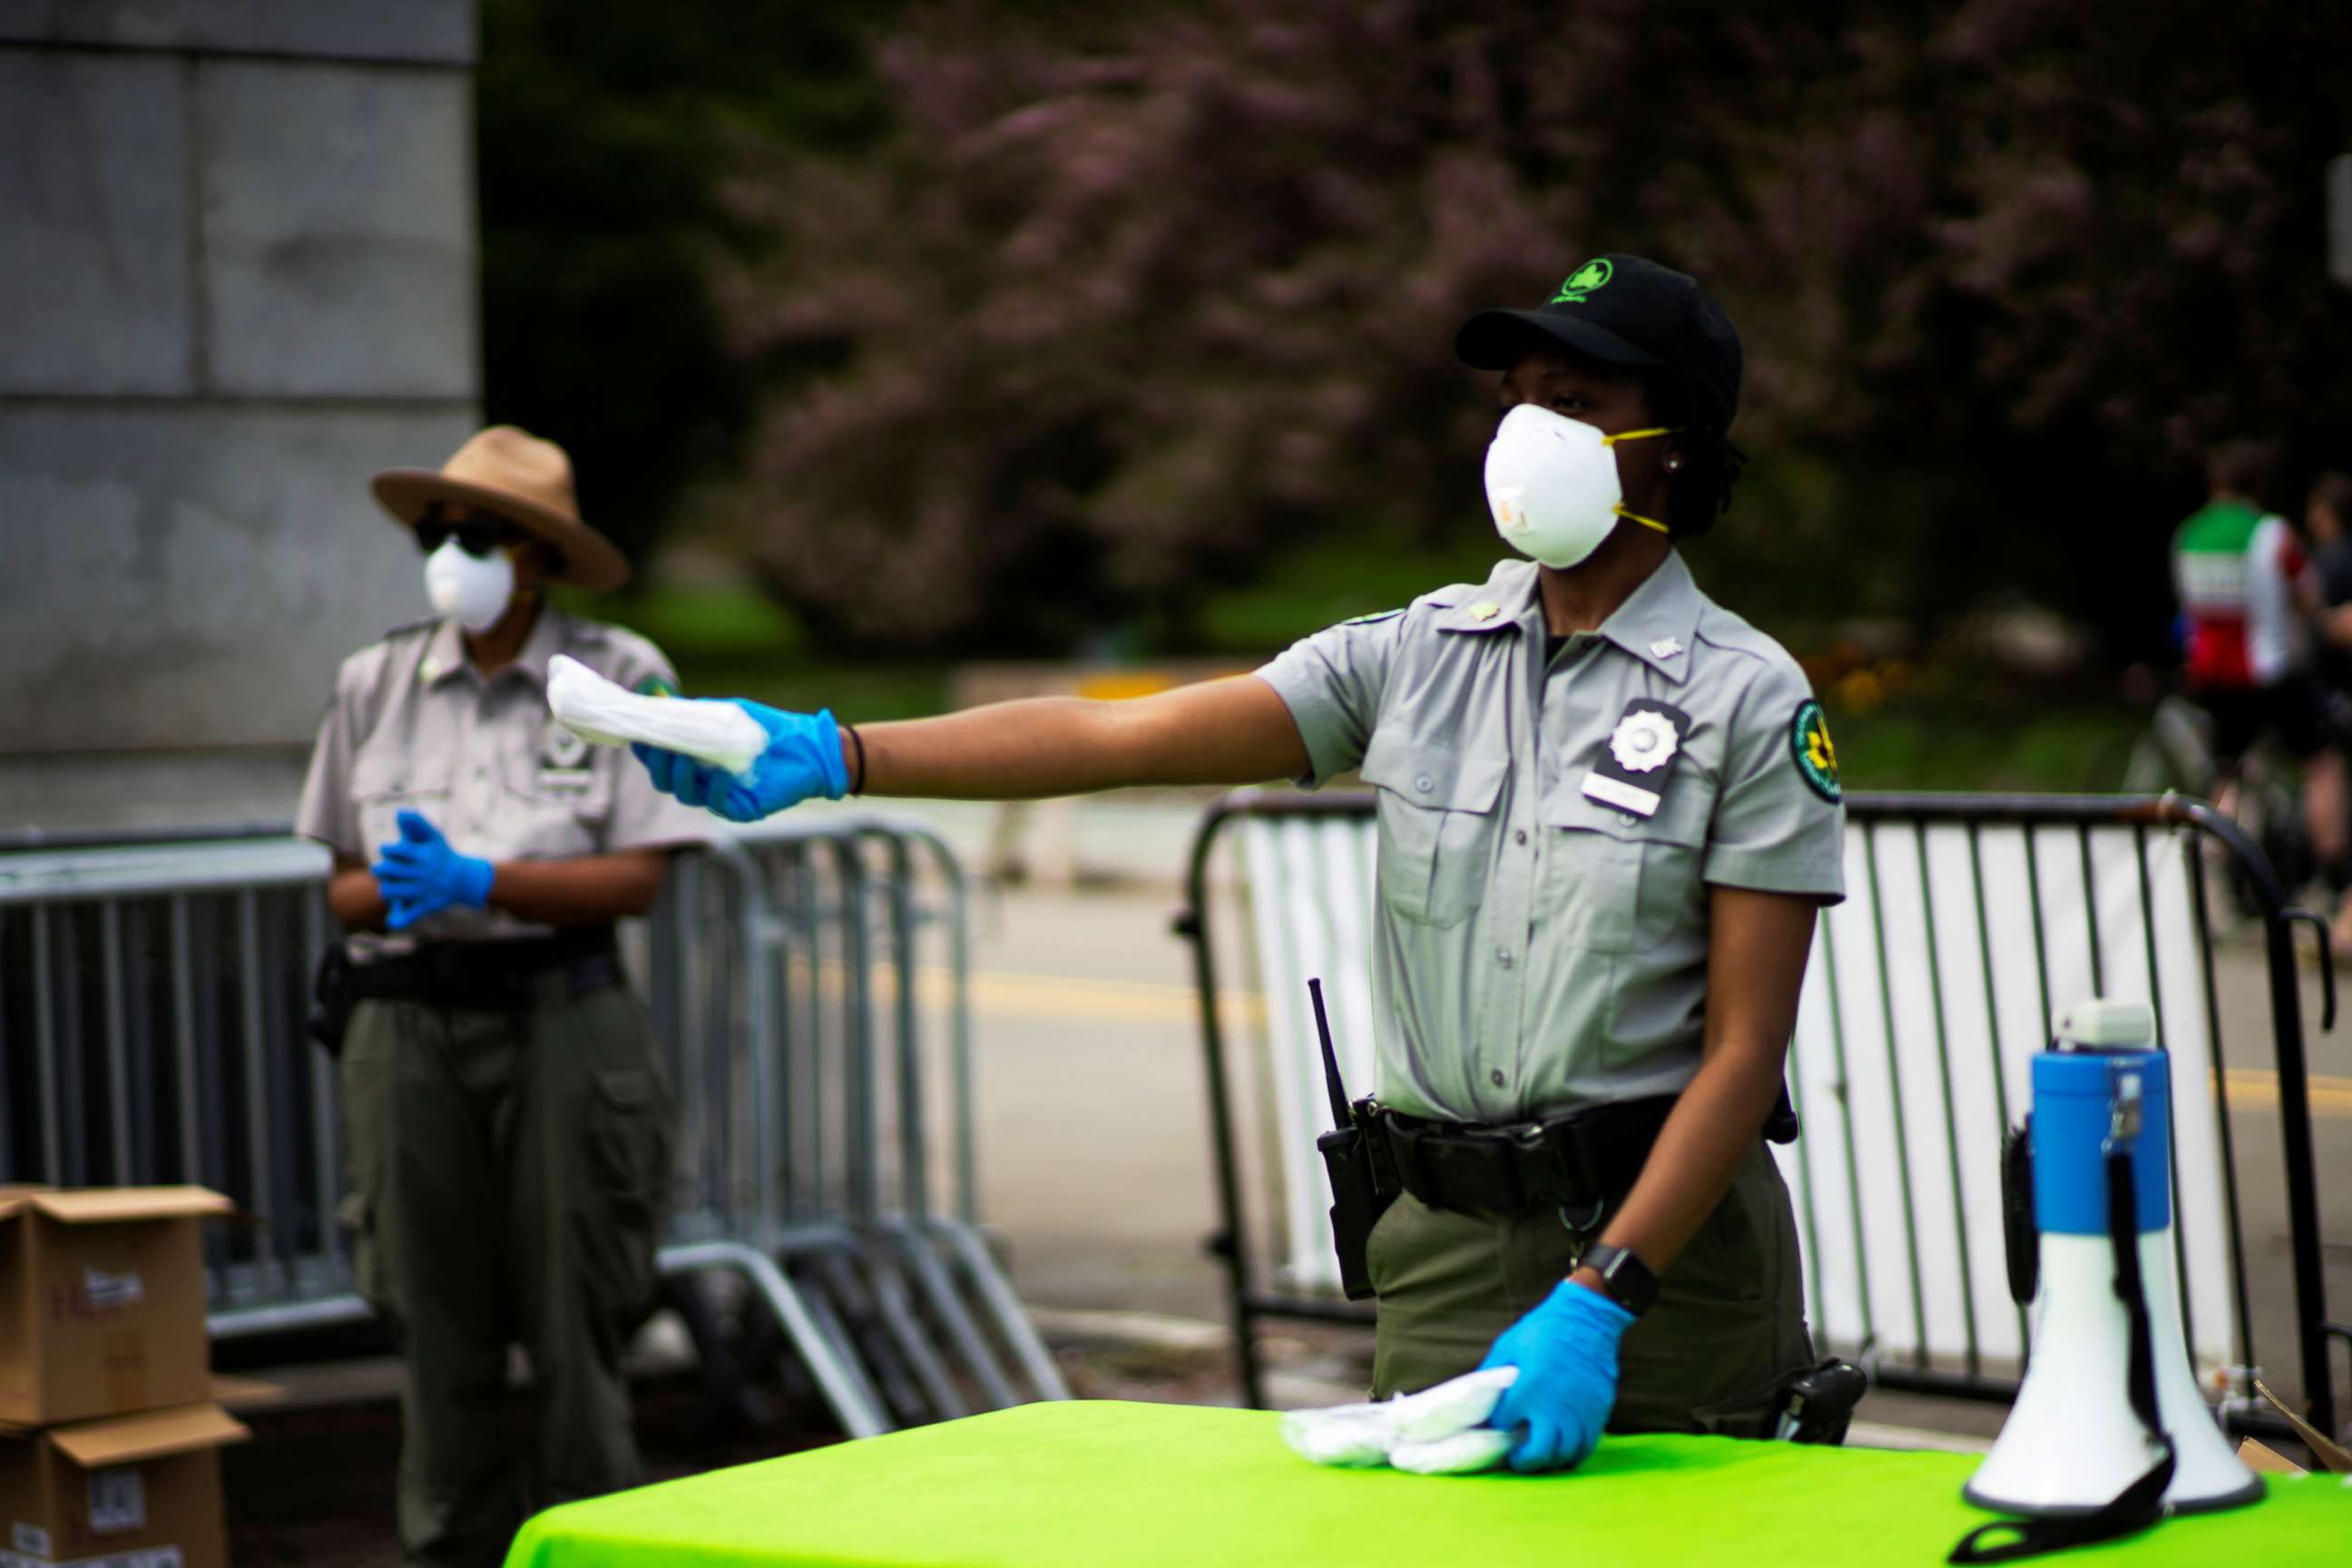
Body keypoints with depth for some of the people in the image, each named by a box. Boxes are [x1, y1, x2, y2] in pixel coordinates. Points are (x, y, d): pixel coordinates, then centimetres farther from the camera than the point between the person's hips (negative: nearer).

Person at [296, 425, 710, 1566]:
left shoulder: (620, 676, 0)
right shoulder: (375, 682, 10)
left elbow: (637, 879, -6)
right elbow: (346, 884, 11)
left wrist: (477, 882, -17)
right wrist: (398, 891, -12)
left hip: (561, 1018, -3)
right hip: (409, 1028, 3)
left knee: (573, 1319, -1)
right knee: (438, 1322, 4)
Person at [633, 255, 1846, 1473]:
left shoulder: (1749, 702, -5)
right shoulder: (1417, 654, 6)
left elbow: (1746, 1045, -11)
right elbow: (1120, 737, -4)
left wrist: (1599, 1302, -21)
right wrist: (838, 756, -15)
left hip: (1659, 1237, -3)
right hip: (1442, 1240, 3)